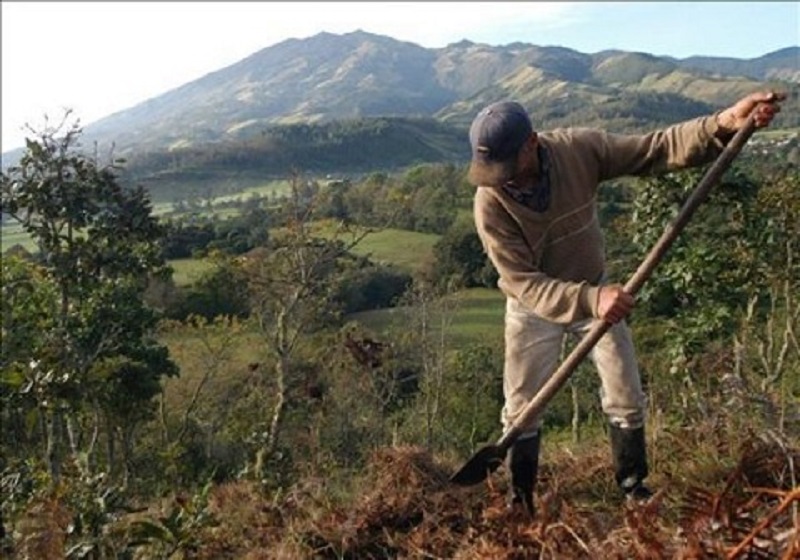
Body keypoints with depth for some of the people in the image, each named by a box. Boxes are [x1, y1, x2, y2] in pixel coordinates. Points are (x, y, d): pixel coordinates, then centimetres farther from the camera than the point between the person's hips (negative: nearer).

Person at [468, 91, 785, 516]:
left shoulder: (579, 149, -24)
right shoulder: (490, 203, -30)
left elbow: (657, 150, -20)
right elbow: (524, 283, -31)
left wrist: (724, 125, -36)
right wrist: (590, 299, -46)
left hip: (596, 291, 2)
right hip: (534, 307, -2)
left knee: (627, 400, 8)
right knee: (522, 411, 4)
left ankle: (634, 487, 30)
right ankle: (520, 502, 25)